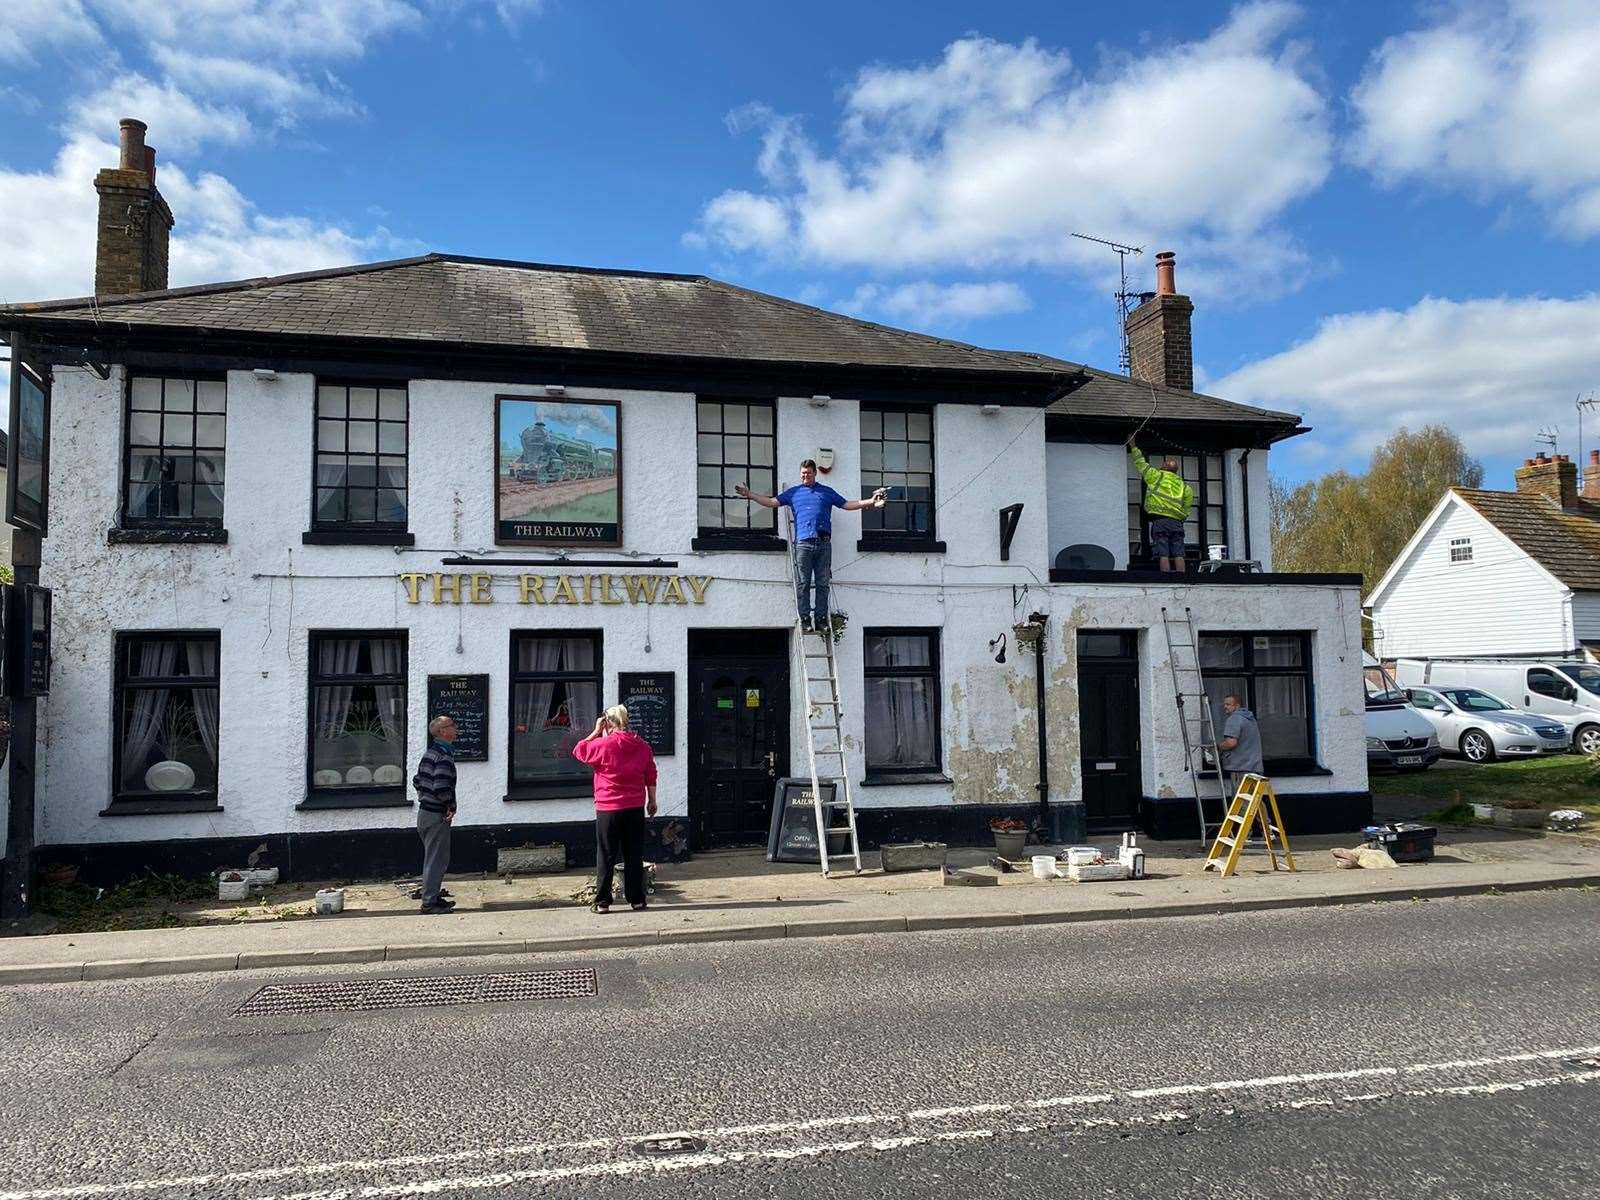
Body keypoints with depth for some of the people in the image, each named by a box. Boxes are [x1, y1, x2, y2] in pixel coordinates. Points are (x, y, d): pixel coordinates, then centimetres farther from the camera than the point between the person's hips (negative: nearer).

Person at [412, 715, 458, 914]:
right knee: (437, 860, -1)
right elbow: (442, 787, -29)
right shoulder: (445, 757, -20)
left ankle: (431, 893, 30)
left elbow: (417, 780, 18)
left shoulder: (429, 752, 11)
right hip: (437, 815, -10)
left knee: (433, 857, 20)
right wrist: (451, 806, -15)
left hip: (425, 812, 10)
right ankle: (430, 902, 4)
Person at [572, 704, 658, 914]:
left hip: (608, 809, -4)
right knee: (634, 854, 10)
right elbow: (651, 776, 8)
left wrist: (596, 731, 6)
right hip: (636, 808, 4)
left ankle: (602, 901, 7)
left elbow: (579, 751, 3)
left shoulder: (603, 744, -12)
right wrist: (652, 801, 17)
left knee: (606, 856, 4)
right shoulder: (642, 745, 3)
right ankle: (637, 899, 13)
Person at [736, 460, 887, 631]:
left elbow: (847, 505, 18)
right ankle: (805, 619, -2)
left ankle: (821, 619, 1)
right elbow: (772, 502, 14)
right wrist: (749, 494, 6)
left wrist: (870, 502, 9)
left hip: (824, 544, 1)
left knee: (822, 584, -1)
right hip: (803, 544, 0)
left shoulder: (827, 492, 20)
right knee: (803, 584, -4)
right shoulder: (793, 492, 18)